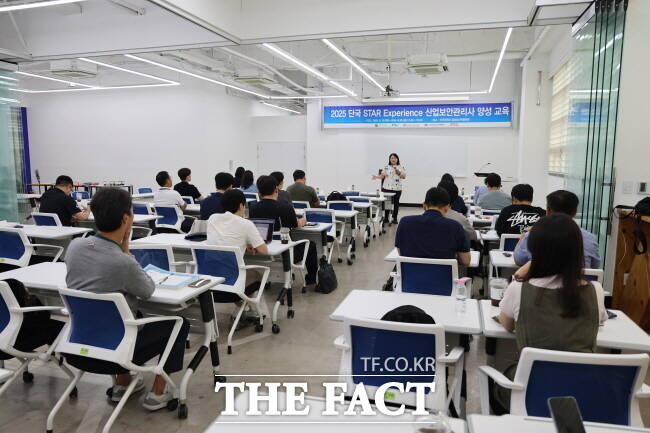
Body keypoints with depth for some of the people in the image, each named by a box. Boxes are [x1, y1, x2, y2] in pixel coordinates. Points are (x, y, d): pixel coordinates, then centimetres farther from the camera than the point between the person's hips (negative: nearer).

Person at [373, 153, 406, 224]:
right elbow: (382, 176, 7)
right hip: (387, 188, 0)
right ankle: (386, 217, 14)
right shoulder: (386, 167, 7)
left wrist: (398, 172, -16)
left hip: (397, 189, 0)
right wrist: (376, 177, -10)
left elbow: (404, 177, 0)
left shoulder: (401, 167, 6)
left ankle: (395, 218, 13)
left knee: (396, 203, 3)